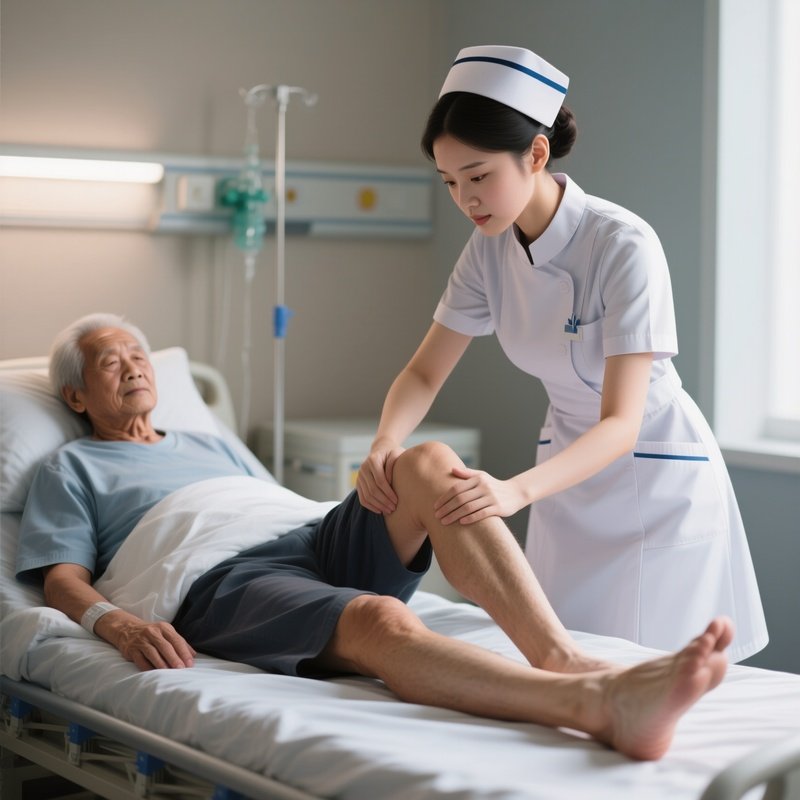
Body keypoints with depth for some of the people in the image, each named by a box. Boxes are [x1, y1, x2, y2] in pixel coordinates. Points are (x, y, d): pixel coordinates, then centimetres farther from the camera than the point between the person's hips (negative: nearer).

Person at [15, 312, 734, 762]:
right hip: (222, 585, -6)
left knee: (429, 462, -22)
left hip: (314, 545, 6)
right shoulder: (71, 469, 24)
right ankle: (597, 705, -63)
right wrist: (116, 623, -15)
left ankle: (562, 657, -40)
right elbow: (63, 578, 9)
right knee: (377, 620, -38)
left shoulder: (207, 445, 40)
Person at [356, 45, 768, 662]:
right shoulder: (491, 249, -7)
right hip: (570, 473, 6)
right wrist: (385, 443, -24)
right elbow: (424, 373, -1)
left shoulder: (623, 245, -26)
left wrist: (517, 490, -46)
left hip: (654, 478, -5)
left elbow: (622, 423, -30)